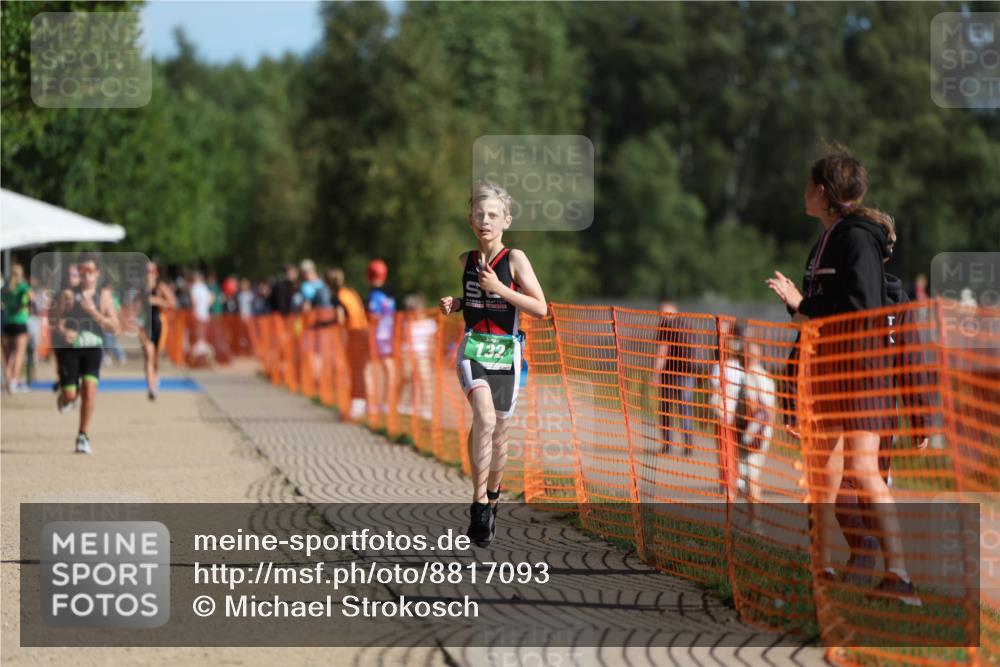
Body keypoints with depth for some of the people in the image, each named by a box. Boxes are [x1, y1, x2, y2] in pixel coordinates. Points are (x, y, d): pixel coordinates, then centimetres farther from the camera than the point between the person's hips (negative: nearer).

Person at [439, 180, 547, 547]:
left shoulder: (515, 259, -7)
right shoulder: (465, 260, 5)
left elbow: (540, 308, -9)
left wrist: (499, 288, -17)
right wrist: (453, 304, 3)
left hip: (506, 353, -1)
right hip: (472, 348, 1)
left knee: (498, 433, 9)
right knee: (484, 418, -24)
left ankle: (491, 500, 33)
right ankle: (478, 503, -20)